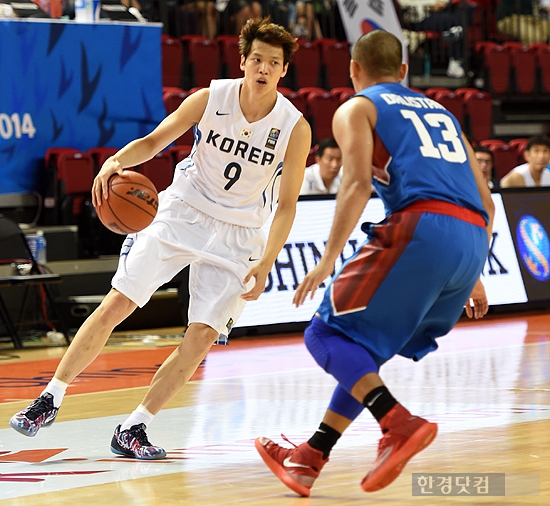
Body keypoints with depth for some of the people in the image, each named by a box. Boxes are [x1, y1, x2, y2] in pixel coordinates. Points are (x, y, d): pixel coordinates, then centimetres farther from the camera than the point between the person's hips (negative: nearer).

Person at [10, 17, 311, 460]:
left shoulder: (295, 128, -13)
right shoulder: (210, 99, -11)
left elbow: (286, 206, -7)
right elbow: (153, 142, -4)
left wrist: (265, 264, -17)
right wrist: (117, 161, -25)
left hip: (238, 233, 0)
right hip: (182, 211, 0)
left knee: (203, 335, -11)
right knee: (116, 304, -9)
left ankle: (133, 429, -1)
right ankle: (51, 399, 2)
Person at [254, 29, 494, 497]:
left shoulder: (357, 109, 13)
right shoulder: (441, 112, 32)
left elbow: (358, 184, -6)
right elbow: (486, 201, 27)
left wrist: (329, 259, -9)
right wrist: (472, 278, 32)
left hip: (422, 228, -7)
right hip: (473, 240, 7)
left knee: (329, 335, 1)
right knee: (365, 348, 19)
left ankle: (400, 424, -20)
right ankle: (309, 460, 19)